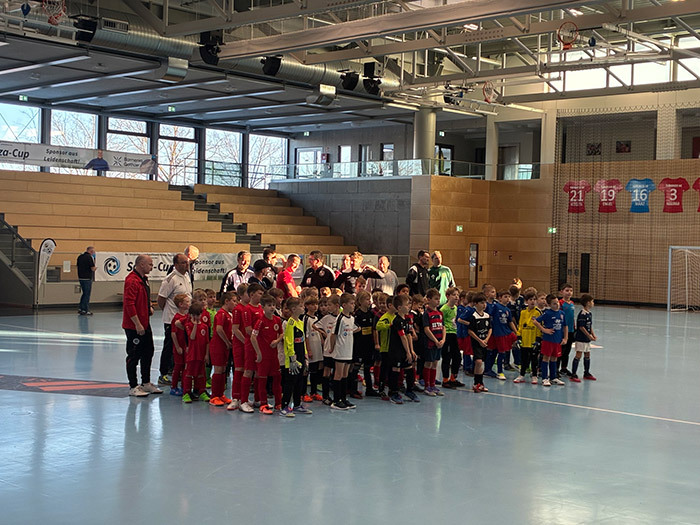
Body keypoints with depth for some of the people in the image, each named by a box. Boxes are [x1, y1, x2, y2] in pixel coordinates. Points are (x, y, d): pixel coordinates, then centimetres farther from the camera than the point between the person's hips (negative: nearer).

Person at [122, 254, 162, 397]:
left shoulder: (144, 279, 13)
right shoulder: (132, 280, -19)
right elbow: (129, 303, -24)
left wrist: (149, 307, 10)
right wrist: (137, 324, -24)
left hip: (145, 324, 10)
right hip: (133, 326, -10)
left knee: (148, 353, 16)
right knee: (134, 356, -1)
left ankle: (146, 383, 27)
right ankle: (133, 387, 7)